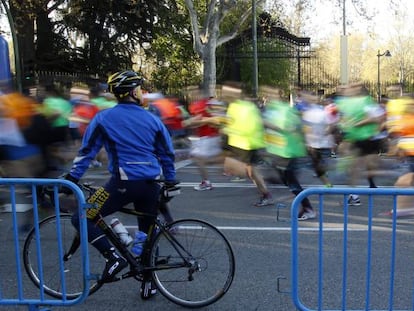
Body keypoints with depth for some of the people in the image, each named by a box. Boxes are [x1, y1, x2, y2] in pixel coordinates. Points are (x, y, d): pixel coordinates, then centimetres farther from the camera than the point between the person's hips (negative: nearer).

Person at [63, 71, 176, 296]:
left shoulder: (104, 118, 2)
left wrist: (72, 178, 7)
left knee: (82, 219, 4)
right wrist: (170, 182, 25)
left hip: (123, 183, -4)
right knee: (147, 234, 19)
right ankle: (148, 281, 26)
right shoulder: (152, 119, 10)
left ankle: (113, 257, -8)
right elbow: (167, 153, 15)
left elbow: (87, 151, 1)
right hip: (151, 185, 5)